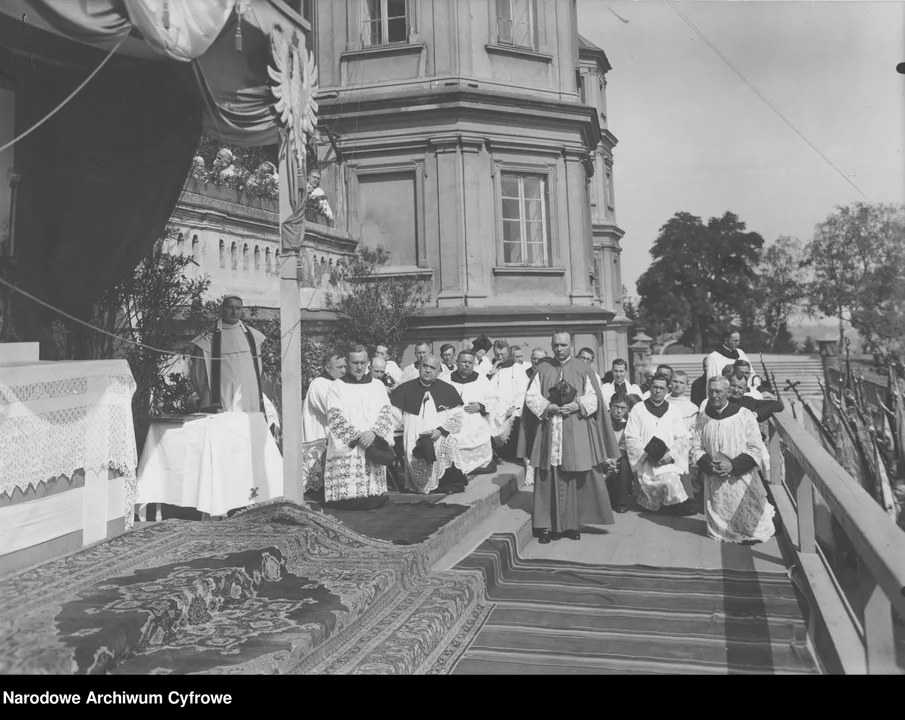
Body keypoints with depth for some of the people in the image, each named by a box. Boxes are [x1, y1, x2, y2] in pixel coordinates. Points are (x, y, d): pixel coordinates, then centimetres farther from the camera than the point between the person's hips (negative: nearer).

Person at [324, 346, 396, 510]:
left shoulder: (378, 386, 15)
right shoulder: (336, 387, 7)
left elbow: (387, 413, 5)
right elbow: (335, 418, -4)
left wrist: (373, 432, -13)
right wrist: (357, 436, -14)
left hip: (373, 447, 2)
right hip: (345, 450, -2)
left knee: (375, 501, -5)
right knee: (347, 502, -8)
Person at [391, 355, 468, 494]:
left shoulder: (448, 390, 8)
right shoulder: (405, 389, 8)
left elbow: (457, 417, 6)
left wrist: (440, 430, -8)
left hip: (443, 440, 0)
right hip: (414, 441, 0)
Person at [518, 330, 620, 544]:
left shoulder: (584, 370, 7)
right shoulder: (542, 370, 10)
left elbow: (594, 399, 2)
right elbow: (531, 398, 5)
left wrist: (576, 406, -15)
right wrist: (548, 408, -12)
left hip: (577, 435, -1)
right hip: (548, 434, 1)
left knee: (575, 480, -1)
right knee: (549, 479, 0)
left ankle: (572, 524, 9)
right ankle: (547, 525, 4)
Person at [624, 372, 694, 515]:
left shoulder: (673, 410, 11)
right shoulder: (638, 409, 5)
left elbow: (684, 439, 6)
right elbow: (631, 439, 1)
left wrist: (671, 454, -10)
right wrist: (647, 454, -12)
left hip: (669, 461, 2)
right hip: (646, 462, -2)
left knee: (671, 479, -25)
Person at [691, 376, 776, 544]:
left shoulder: (744, 415, -9)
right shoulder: (702, 418, 1)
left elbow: (756, 449, -9)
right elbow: (696, 448, 4)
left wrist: (733, 465, -19)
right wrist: (709, 465, -14)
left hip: (742, 478, -3)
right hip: (714, 482, 3)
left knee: (751, 526, 6)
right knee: (720, 528, 11)